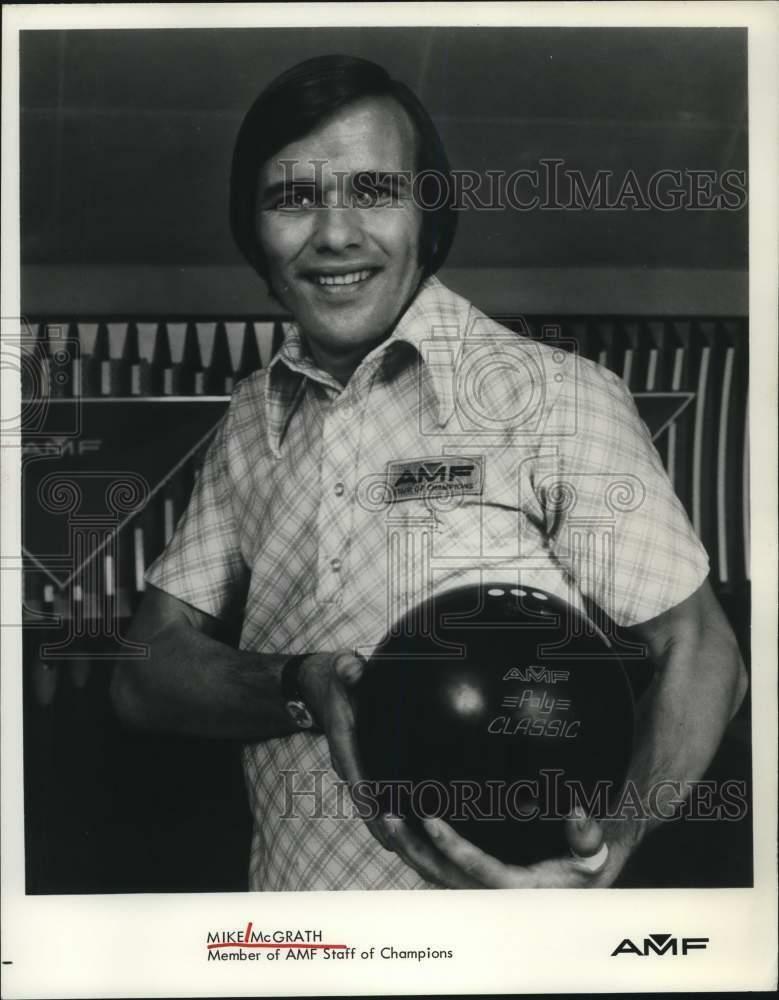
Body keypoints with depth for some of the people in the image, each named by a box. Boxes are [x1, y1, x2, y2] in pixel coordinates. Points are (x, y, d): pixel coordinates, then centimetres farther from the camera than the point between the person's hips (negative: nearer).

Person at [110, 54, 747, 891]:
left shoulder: (557, 397, -14)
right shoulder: (251, 420, 1)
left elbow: (700, 655, -10)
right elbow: (146, 673, -1)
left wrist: (614, 840, -28)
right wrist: (304, 690, -21)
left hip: (491, 886, -4)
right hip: (286, 885, 4)